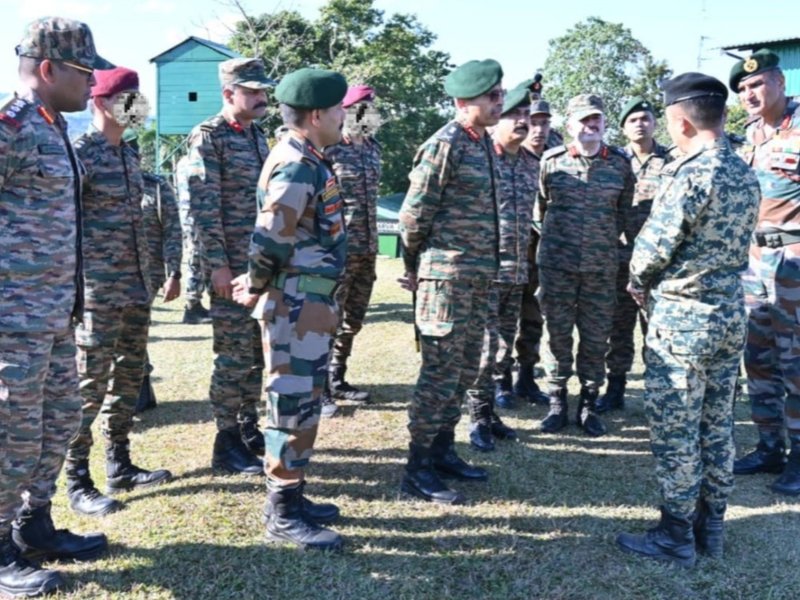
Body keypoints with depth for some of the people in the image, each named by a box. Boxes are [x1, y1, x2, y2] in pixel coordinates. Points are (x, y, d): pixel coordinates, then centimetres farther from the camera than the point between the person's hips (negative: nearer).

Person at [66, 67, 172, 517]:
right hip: (99, 291, -8)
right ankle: (78, 482, 4)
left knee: (129, 377, 13)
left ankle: (120, 466, 25)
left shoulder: (130, 154, 14)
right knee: (90, 383, -4)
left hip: (136, 287, 8)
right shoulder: (80, 153, -10)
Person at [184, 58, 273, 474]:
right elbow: (203, 207, -15)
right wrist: (217, 263, -18)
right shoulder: (207, 137, -9)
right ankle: (227, 444, 9)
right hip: (231, 266, -8)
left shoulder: (258, 136, 14)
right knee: (234, 355, -2)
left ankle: (249, 428, 27)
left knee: (259, 352, 13)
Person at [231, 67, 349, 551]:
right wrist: (256, 289, -6)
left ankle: (294, 496, 28)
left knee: (306, 402, 16)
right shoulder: (297, 166, -18)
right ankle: (283, 515, 7)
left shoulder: (310, 162, 14)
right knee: (292, 405, -3)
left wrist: (258, 284, 11)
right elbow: (270, 240, -22)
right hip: (296, 306, -10)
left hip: (313, 303, 10)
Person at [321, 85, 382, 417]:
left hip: (367, 250, 8)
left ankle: (336, 381, 26)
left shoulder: (373, 148, 12)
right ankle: (319, 389, 6)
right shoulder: (327, 149, -11)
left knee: (353, 321, 14)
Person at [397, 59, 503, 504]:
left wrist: (489, 271, 17)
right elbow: (414, 216, -13)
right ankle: (418, 468, 7)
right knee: (441, 371, -3)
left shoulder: (485, 143, 13)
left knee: (466, 370, 15)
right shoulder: (444, 146, -14)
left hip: (481, 277, 9)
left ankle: (444, 450, 28)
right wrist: (416, 268, -1)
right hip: (447, 276, -9)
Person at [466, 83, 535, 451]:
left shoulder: (530, 164, 12)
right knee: (483, 347, -3)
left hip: (517, 272, 7)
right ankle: (479, 419, 8)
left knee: (504, 346, 12)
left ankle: (492, 414, 23)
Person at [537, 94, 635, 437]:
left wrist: (607, 239, 10)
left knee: (596, 337, 6)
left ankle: (588, 405, 19)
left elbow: (625, 212, 11)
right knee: (558, 334, 5)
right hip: (556, 263, -1)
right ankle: (557, 403, 17)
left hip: (602, 266, 1)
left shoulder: (620, 163, 2)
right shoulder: (551, 161, 0)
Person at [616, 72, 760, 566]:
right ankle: (711, 527, 26)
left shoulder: (691, 174, -19)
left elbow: (653, 246, -18)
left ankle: (677, 537, 11)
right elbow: (736, 242, 13)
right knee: (717, 425, 15)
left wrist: (640, 284, 4)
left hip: (682, 317, -8)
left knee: (675, 431, 2)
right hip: (731, 313, 8)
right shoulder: (746, 176, 7)